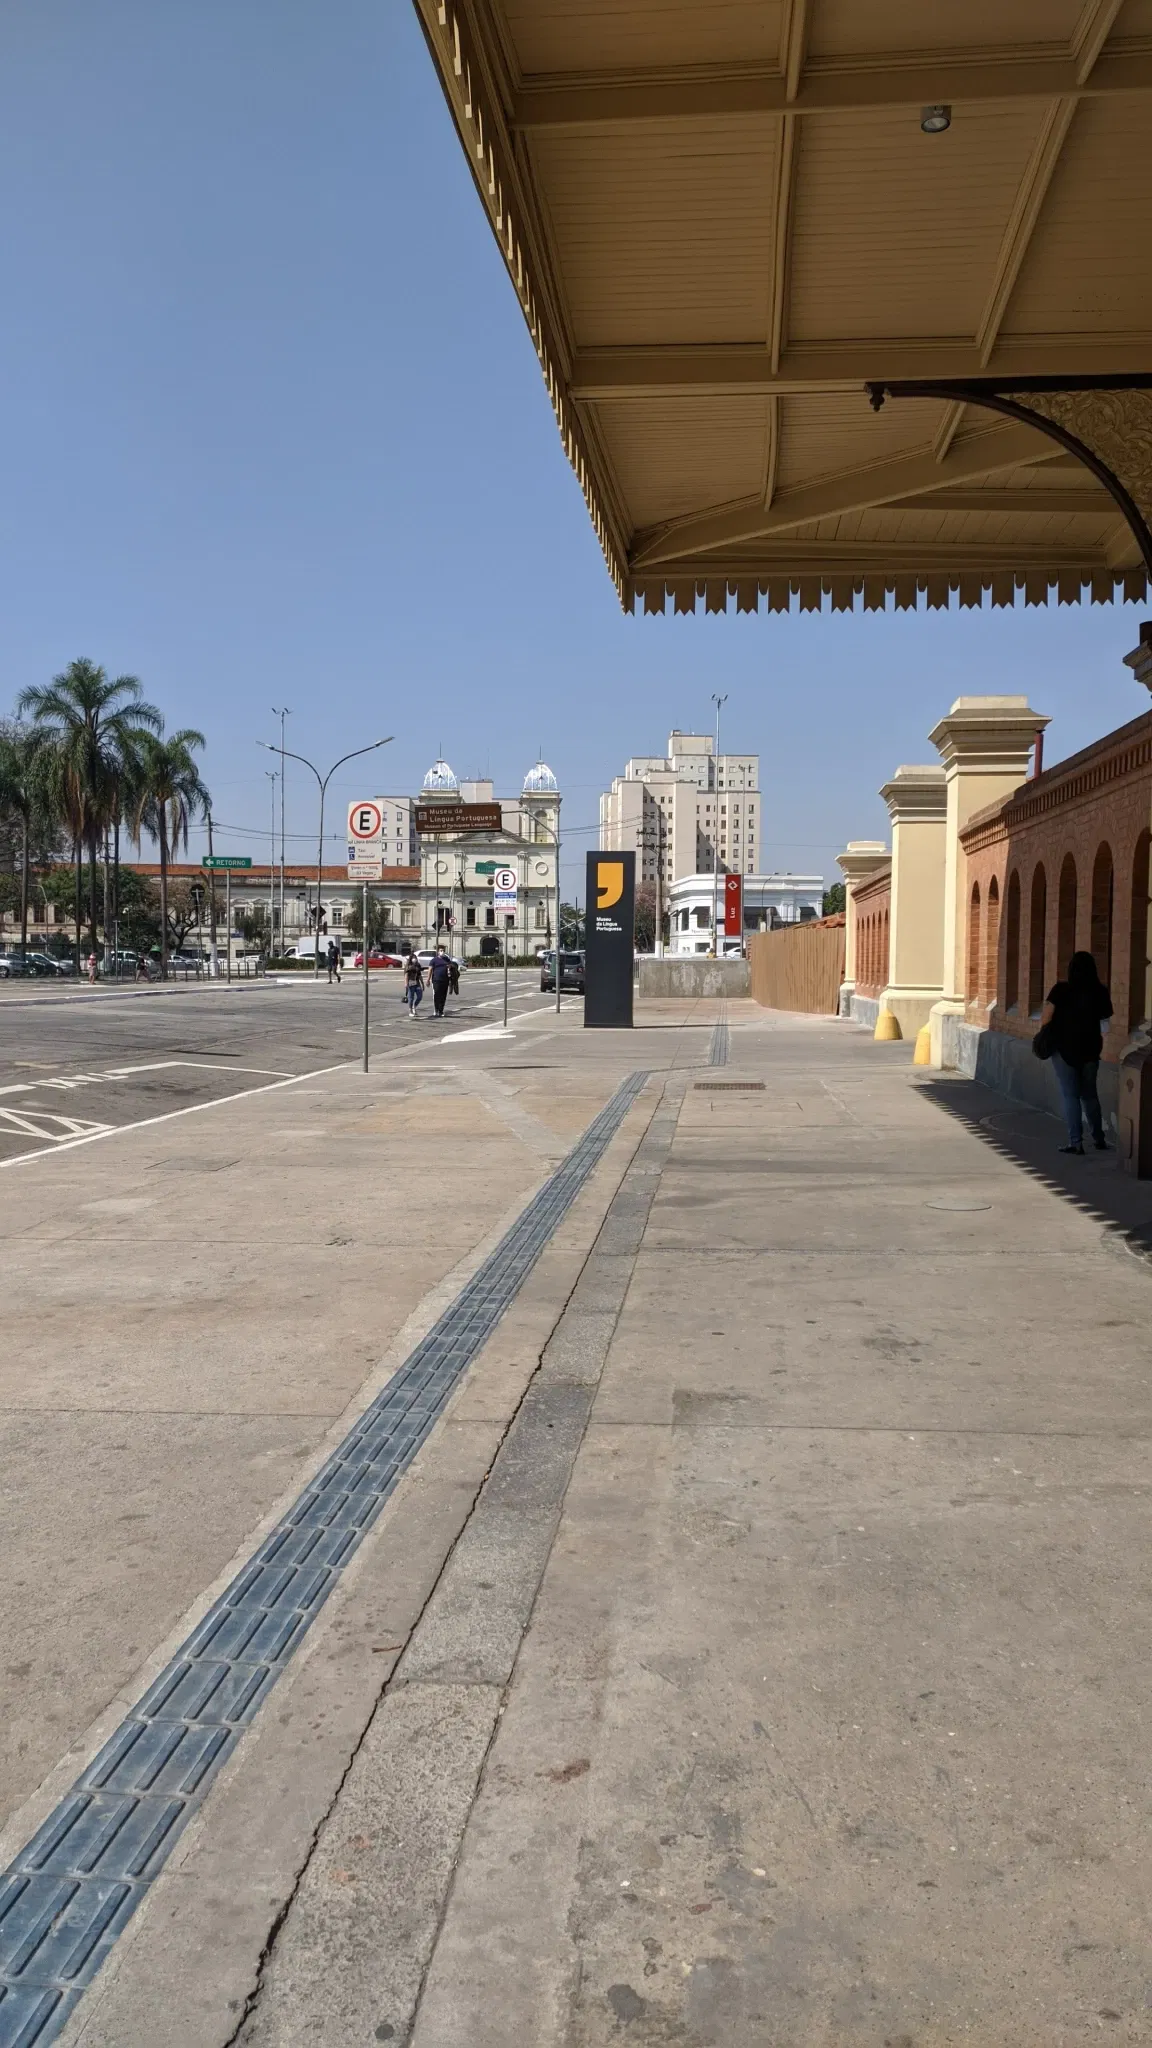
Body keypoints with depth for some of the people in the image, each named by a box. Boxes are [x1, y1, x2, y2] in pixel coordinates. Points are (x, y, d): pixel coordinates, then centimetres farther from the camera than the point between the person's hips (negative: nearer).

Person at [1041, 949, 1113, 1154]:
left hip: (1064, 1049, -3)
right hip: (1090, 1049, 3)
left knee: (1070, 1095, 2)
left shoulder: (1061, 990, -14)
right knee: (1089, 1094, 18)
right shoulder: (1100, 992, -5)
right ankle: (1099, 1139, 25)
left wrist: (1042, 1034, 1)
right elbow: (1104, 1017, 3)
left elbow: (1046, 1018, -14)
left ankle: (1076, 1142, -1)